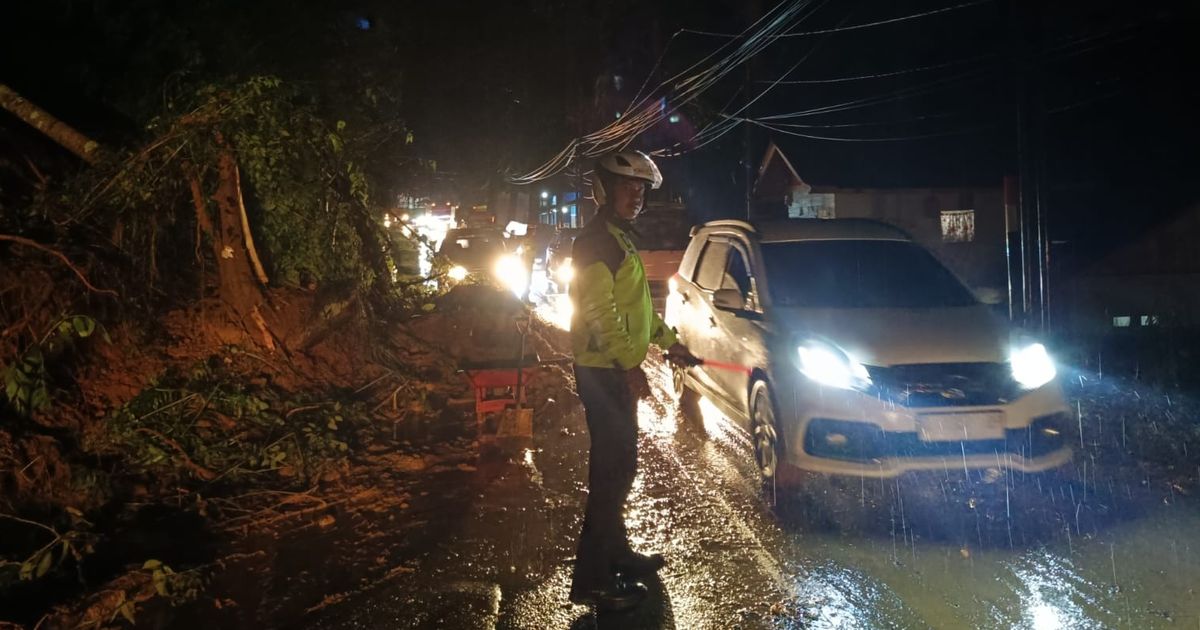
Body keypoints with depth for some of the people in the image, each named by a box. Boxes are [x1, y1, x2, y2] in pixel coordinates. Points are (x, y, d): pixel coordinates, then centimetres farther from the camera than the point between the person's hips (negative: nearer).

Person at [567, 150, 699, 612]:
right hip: (604, 372, -10)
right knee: (611, 472, -9)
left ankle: (615, 554, 30)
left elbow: (638, 305, 27)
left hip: (617, 371, 10)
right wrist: (630, 363, -28)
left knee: (618, 467, 17)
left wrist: (670, 343, 26)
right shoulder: (596, 242, -14)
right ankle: (592, 580, -4)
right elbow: (599, 311, -23)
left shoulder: (619, 241, 19)